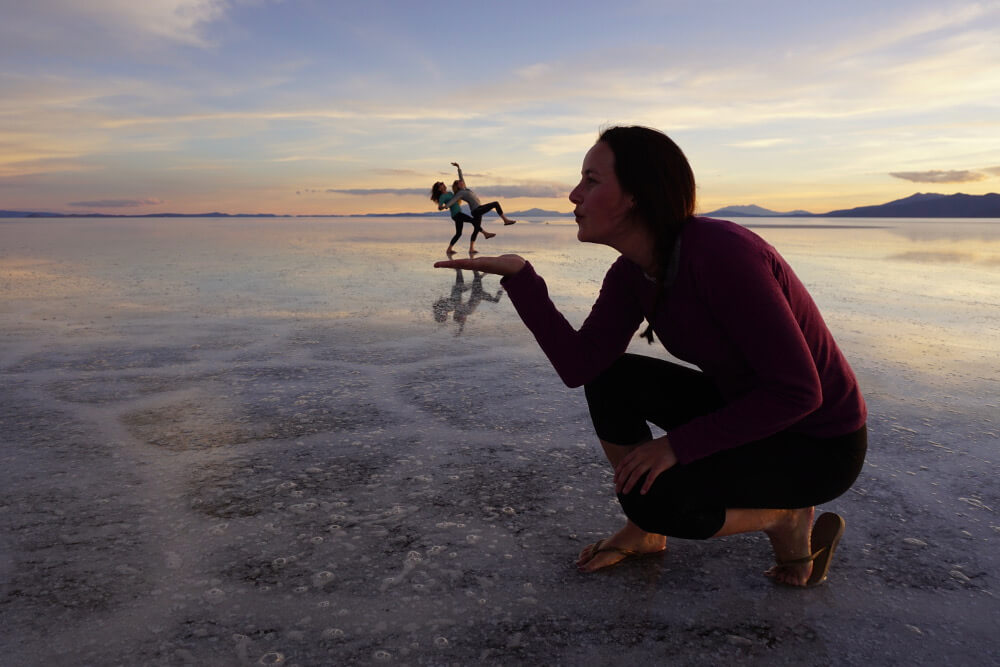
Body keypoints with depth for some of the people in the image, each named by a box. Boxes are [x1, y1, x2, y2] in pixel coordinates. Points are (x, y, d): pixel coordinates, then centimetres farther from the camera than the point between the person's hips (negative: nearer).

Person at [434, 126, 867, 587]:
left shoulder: (720, 253, -31)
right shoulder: (633, 271, -5)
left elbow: (797, 390, -29)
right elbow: (579, 366, -13)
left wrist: (679, 444, -26)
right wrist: (518, 275, -18)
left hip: (821, 443, -7)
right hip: (743, 407, 8)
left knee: (651, 493, -24)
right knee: (608, 379, -5)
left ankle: (788, 519, 3)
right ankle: (644, 531, 12)